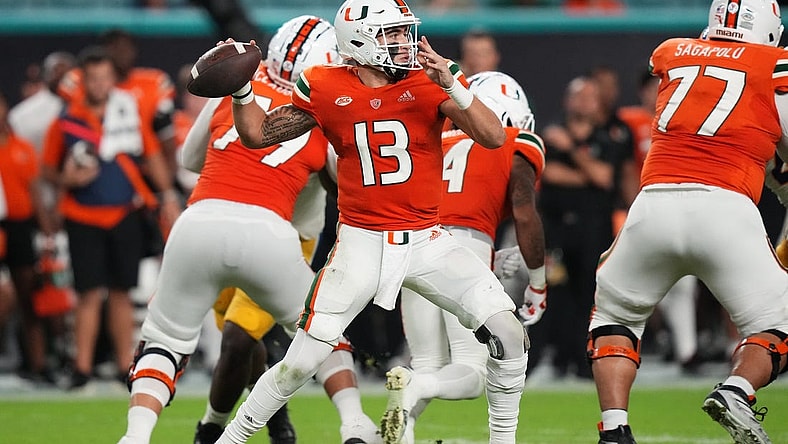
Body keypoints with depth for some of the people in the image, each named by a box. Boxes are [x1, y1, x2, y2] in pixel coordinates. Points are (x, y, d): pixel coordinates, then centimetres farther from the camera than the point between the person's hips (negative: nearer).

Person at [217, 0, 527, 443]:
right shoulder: (327, 90, -4)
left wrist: (451, 83, -30)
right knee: (300, 364, -4)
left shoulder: (429, 82, -6)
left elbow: (494, 137, -17)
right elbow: (258, 133, 6)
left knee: (507, 332, -12)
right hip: (361, 244, -1)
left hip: (426, 240, 1)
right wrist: (240, 87, -10)